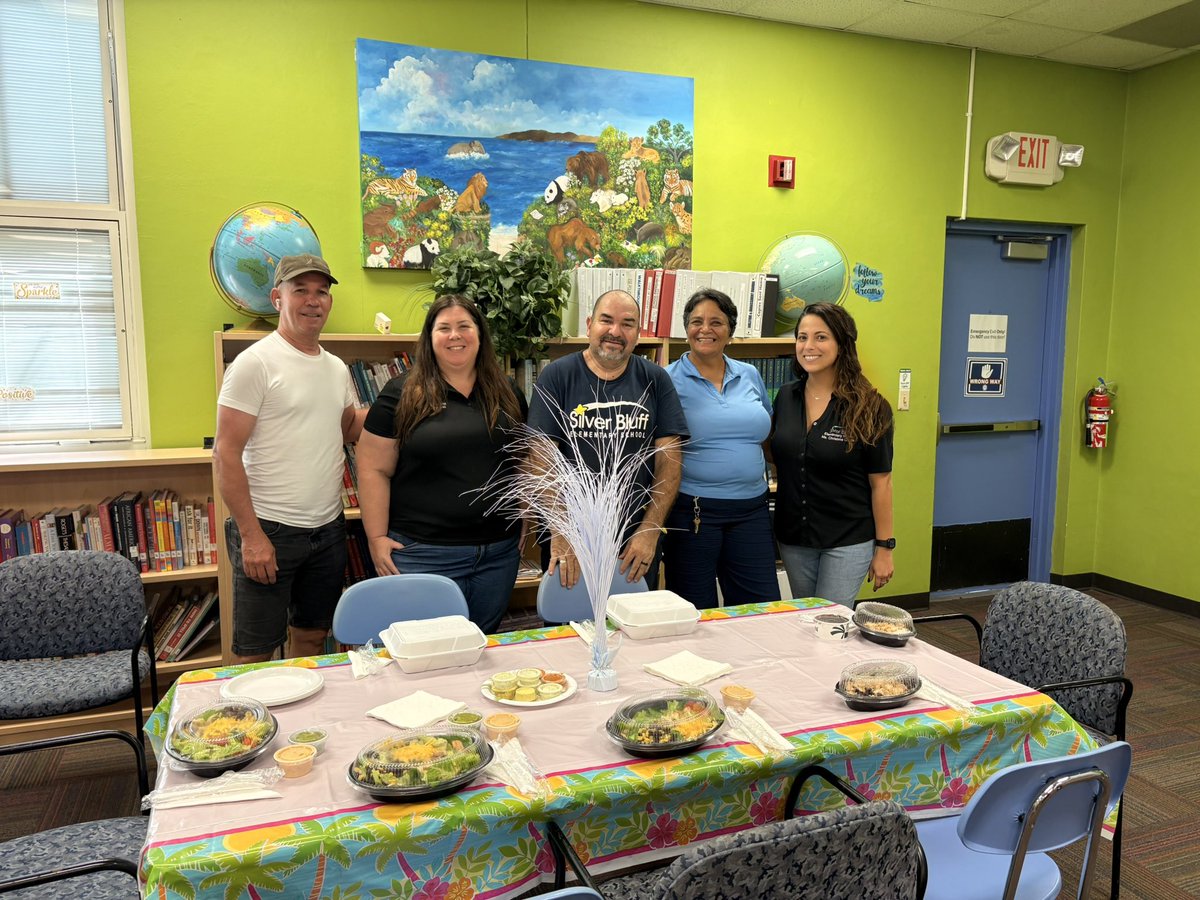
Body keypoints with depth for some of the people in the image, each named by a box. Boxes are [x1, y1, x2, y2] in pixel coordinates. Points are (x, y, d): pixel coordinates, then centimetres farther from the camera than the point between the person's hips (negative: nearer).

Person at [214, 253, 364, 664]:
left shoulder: (337, 368, 11)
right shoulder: (256, 362, -10)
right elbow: (226, 454, -13)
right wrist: (251, 534, -18)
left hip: (328, 529, 7)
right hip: (269, 531, -6)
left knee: (313, 639, 17)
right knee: (255, 654, 1)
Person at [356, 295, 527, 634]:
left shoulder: (507, 395, 9)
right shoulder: (402, 395, -3)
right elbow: (374, 469, -4)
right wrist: (377, 538, -9)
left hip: (499, 552, 4)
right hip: (424, 552, -3)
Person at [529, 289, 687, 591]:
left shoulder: (655, 380, 2)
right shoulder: (557, 376, -3)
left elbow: (669, 461, -1)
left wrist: (650, 531, -11)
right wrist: (560, 534, -17)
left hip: (637, 544, 2)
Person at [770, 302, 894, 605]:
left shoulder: (867, 407, -11)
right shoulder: (786, 397, 2)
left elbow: (880, 481, -8)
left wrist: (884, 547, -8)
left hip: (847, 541, -5)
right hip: (793, 538, 5)